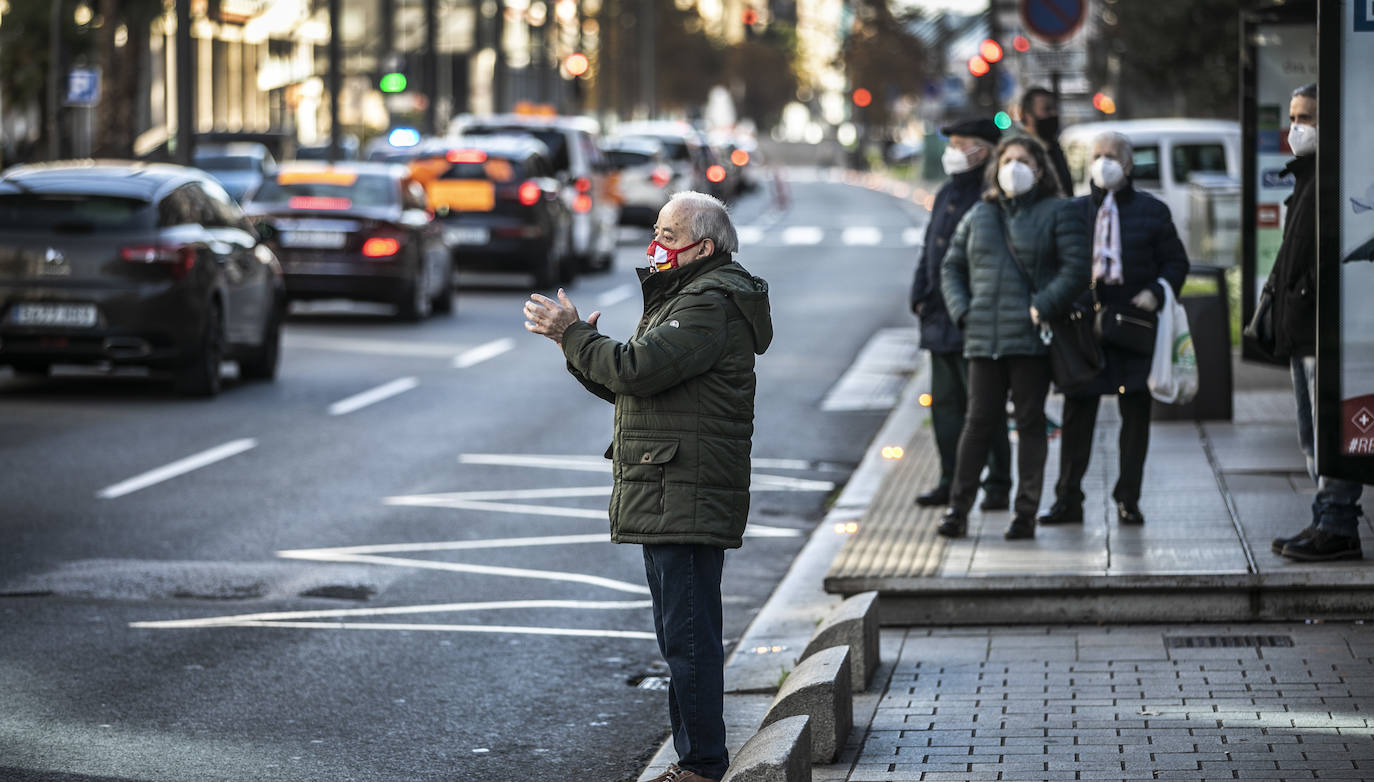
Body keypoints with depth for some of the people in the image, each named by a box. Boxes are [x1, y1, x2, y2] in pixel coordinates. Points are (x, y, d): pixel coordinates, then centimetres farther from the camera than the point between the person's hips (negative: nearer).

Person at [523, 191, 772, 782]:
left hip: (687, 503, -11)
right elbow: (629, 385, 21)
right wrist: (581, 345, 5)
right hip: (670, 500, 11)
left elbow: (637, 369, -25)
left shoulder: (711, 305, -14)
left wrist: (572, 334, -13)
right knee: (683, 635, 15)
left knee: (688, 636, -9)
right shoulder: (686, 297, 22)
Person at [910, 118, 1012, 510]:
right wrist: (920, 296, 9)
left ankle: (997, 487, 1)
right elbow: (929, 249, 21)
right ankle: (952, 482, 19)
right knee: (945, 403, 11)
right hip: (941, 318, 9)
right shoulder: (946, 195, 16)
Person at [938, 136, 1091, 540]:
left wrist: (1043, 308, -17)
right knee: (979, 420, 2)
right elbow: (951, 267, 21)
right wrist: (961, 310, 5)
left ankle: (1025, 513, 6)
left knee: (1030, 422, 1)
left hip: (1032, 339, -3)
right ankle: (957, 509, 5)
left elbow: (1075, 270, -7)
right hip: (984, 337, 3)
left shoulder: (1059, 213, 2)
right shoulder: (979, 216, 16)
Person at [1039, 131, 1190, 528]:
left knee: (1135, 412, 1)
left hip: (1133, 321, -1)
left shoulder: (1151, 211, 6)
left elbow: (1176, 262, 8)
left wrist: (1156, 292, -10)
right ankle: (1068, 499, 6)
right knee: (1077, 410, 1)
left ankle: (1128, 499, 7)